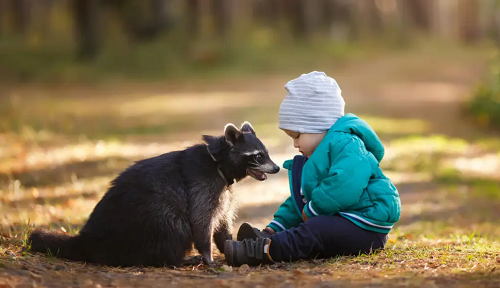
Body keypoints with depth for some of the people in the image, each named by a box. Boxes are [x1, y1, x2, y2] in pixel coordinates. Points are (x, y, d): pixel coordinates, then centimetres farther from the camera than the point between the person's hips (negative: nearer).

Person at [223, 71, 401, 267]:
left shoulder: (345, 144, -14)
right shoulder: (316, 156, 23)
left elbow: (343, 187, -32)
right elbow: (298, 203, 28)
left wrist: (310, 211, -19)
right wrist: (275, 228, 14)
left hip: (365, 227, -12)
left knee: (317, 229, -29)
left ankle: (266, 250, -40)